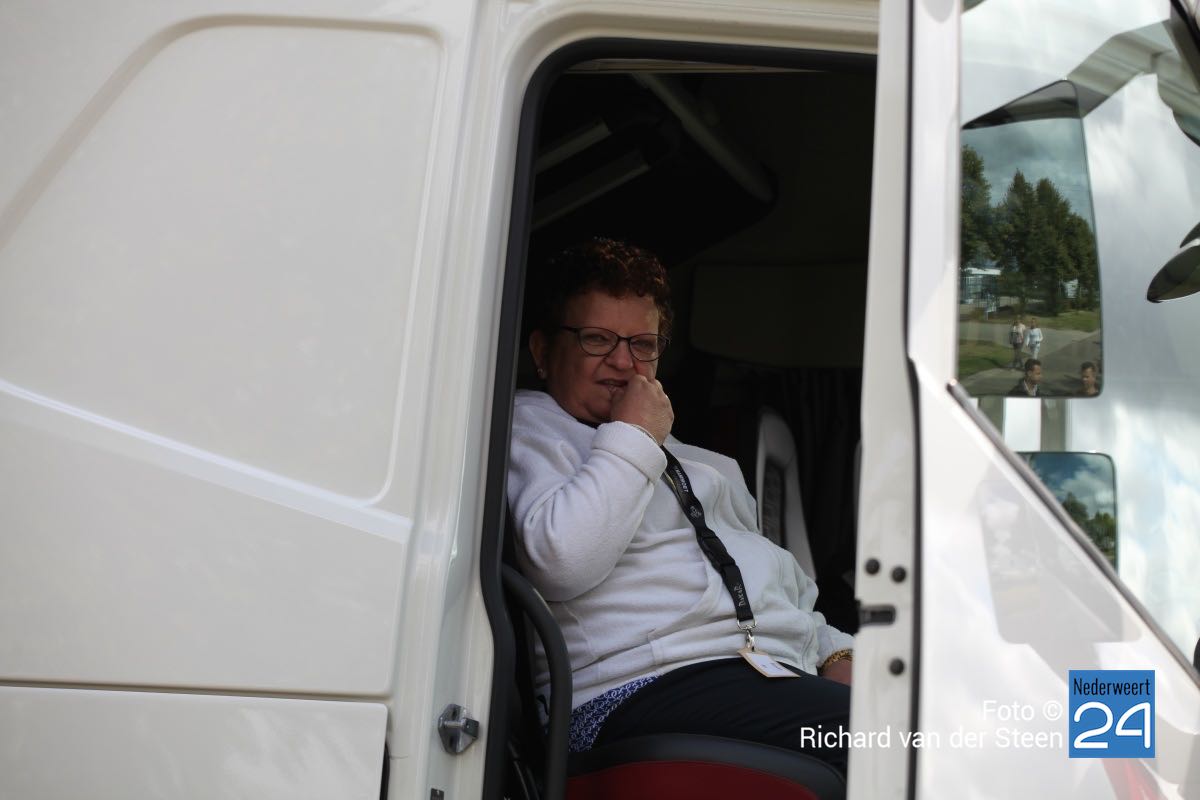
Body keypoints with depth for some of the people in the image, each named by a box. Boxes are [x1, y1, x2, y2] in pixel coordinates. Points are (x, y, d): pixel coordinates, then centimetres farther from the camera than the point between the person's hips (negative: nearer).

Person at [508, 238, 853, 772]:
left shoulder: (707, 466, 32)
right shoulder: (528, 425, 8)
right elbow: (562, 562, -13)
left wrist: (834, 650, 10)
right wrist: (633, 436, -3)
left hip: (786, 670, 8)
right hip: (649, 685, -8)